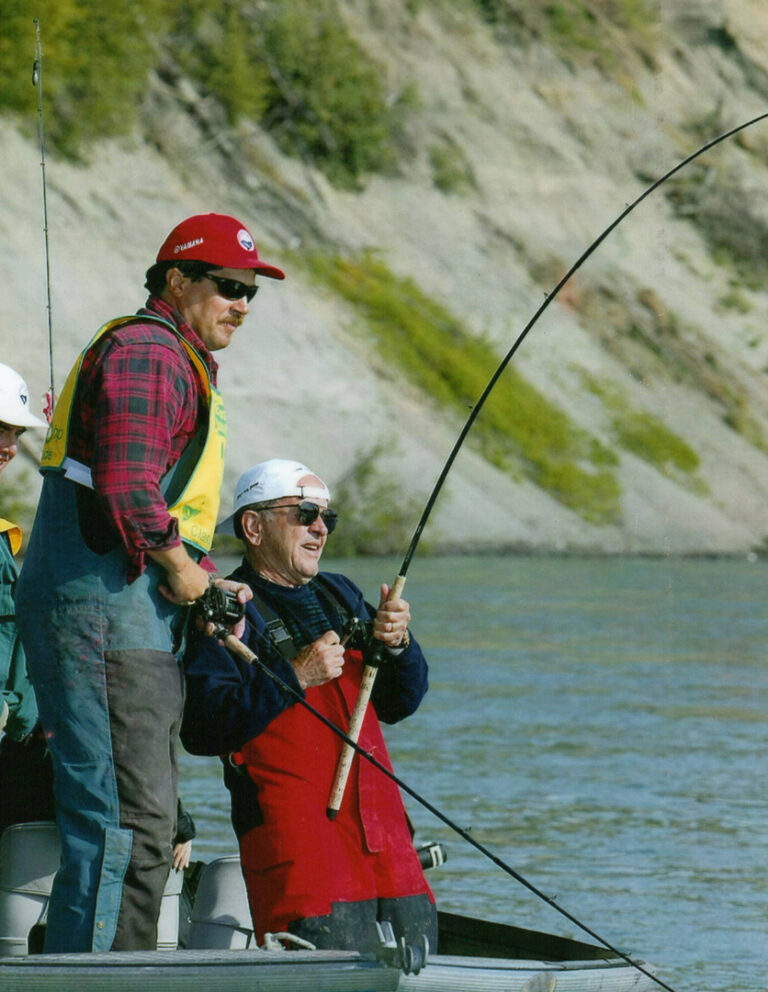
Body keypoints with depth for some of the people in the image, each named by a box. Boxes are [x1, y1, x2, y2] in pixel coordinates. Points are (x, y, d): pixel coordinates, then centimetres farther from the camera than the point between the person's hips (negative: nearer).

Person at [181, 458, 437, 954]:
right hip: (293, 824, -7)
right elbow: (201, 730, -13)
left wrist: (398, 644, -3)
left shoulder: (340, 596, 23)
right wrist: (293, 676, -16)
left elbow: (400, 703, 17)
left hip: (381, 823, 7)